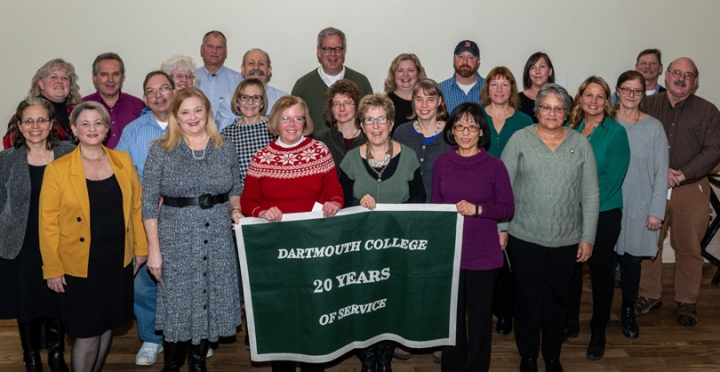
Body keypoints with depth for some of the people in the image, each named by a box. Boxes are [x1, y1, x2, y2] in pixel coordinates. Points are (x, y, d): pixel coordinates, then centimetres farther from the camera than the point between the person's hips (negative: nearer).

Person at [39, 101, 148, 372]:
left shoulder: (123, 161, 1)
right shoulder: (57, 169, -9)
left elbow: (136, 206, 7)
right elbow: (48, 222, -8)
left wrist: (140, 248, 8)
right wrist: (53, 269, -8)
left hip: (119, 260, 4)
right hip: (79, 265, -3)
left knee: (107, 324, 16)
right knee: (86, 332, 4)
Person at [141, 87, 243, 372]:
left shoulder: (224, 149, 5)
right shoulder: (161, 151, -4)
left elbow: (236, 189, 16)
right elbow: (149, 203, -5)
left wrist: (235, 209, -5)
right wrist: (153, 249, -9)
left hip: (218, 240, 3)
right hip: (177, 240, -3)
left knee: (211, 301, 10)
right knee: (178, 305, 5)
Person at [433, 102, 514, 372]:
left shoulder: (495, 166, -6)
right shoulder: (441, 163, 1)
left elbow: (508, 208, -4)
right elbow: (434, 206, 7)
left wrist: (477, 209, -19)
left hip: (483, 255, -2)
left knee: (480, 316, 11)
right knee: (451, 314, 15)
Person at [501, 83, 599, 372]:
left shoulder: (580, 143, 3)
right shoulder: (520, 139, -2)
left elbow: (590, 194, 3)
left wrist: (588, 237, 0)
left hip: (566, 240, 2)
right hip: (524, 237, -1)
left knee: (557, 298, 14)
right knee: (528, 297, 9)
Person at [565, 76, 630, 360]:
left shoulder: (616, 132, -7)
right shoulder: (572, 129, 6)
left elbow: (613, 177, -12)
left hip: (604, 213, -4)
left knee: (601, 272, 7)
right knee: (570, 268, 12)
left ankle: (598, 333, 20)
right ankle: (570, 323, 29)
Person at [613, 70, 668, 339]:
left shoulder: (654, 127, -2)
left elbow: (661, 172, -1)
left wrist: (657, 211, -5)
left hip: (640, 205, 0)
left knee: (632, 258, 8)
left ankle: (628, 312, 26)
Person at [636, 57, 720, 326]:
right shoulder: (647, 105, 5)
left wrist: (681, 174, -15)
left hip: (691, 190, -1)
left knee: (688, 248, 6)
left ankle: (687, 301, 21)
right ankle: (650, 295, 23)